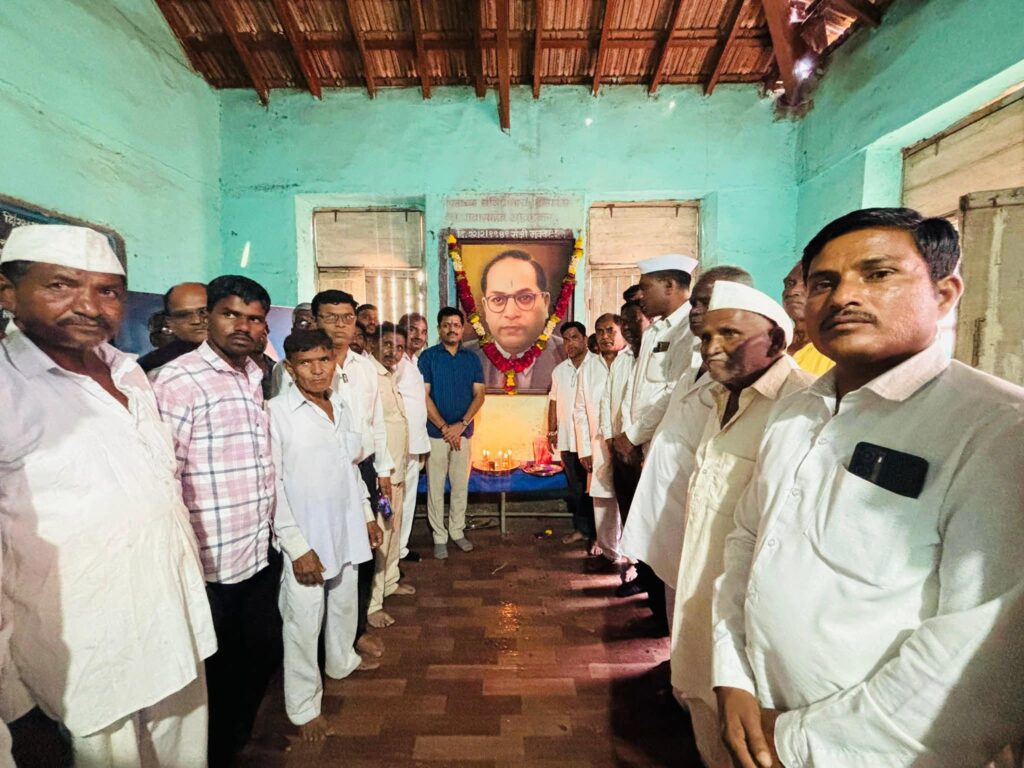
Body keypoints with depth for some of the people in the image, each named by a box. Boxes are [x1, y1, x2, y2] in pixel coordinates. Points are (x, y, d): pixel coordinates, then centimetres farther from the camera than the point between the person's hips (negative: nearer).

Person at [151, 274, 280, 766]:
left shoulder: (257, 378, 7)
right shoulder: (177, 381, -16)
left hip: (262, 554, 7)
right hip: (209, 563, -7)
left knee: (263, 653, 23)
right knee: (214, 672, 14)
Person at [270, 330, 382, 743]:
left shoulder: (341, 407, 2)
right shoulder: (277, 412, -16)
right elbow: (272, 484, -16)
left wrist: (367, 515, 13)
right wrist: (297, 546, -16)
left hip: (346, 529, 6)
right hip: (305, 537, -6)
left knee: (346, 603, 23)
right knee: (304, 621, 8)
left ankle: (341, 660, 50)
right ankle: (304, 705, 30)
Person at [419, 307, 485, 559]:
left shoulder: (472, 359, 6)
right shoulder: (428, 356, -2)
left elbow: (479, 395, 1)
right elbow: (424, 395, -7)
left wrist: (461, 424, -11)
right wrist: (445, 428, -12)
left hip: (463, 432, 3)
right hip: (435, 432, -2)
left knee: (461, 485, 11)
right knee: (435, 487, 4)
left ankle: (457, 531, 26)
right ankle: (439, 537, 17)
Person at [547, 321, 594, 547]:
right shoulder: (559, 370, 10)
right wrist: (551, 431, 11)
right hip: (567, 439, 6)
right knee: (575, 488, 15)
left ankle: (597, 533, 17)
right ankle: (581, 528, 28)